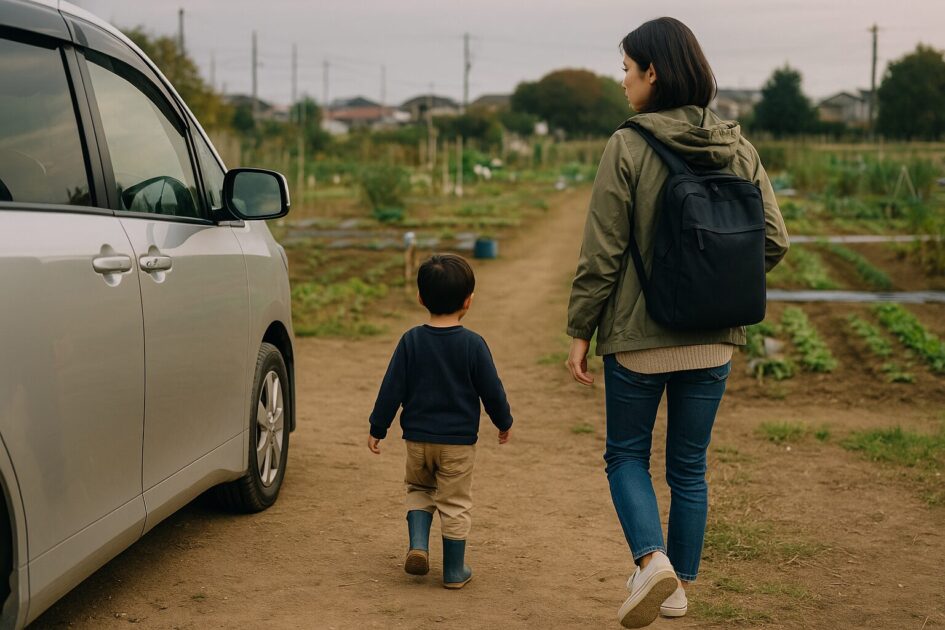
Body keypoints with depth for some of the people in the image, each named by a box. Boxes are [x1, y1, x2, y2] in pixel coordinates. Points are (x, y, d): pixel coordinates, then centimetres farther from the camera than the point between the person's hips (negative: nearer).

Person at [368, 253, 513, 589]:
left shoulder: (411, 340, -7)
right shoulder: (473, 344, -11)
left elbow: (392, 389, -4)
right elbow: (491, 390, -4)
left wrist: (378, 429, 6)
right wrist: (504, 422, 13)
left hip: (417, 438, 2)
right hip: (459, 440, -2)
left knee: (419, 490, 24)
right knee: (454, 503, 9)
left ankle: (418, 545, 4)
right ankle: (454, 571, 15)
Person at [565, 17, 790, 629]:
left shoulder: (628, 147, -13)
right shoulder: (738, 148, 0)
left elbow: (602, 253, -12)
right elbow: (774, 241, 0)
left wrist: (581, 332, -3)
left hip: (639, 337, -4)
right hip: (714, 339, 4)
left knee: (627, 456, 14)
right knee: (690, 468, 17)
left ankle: (652, 560, -7)